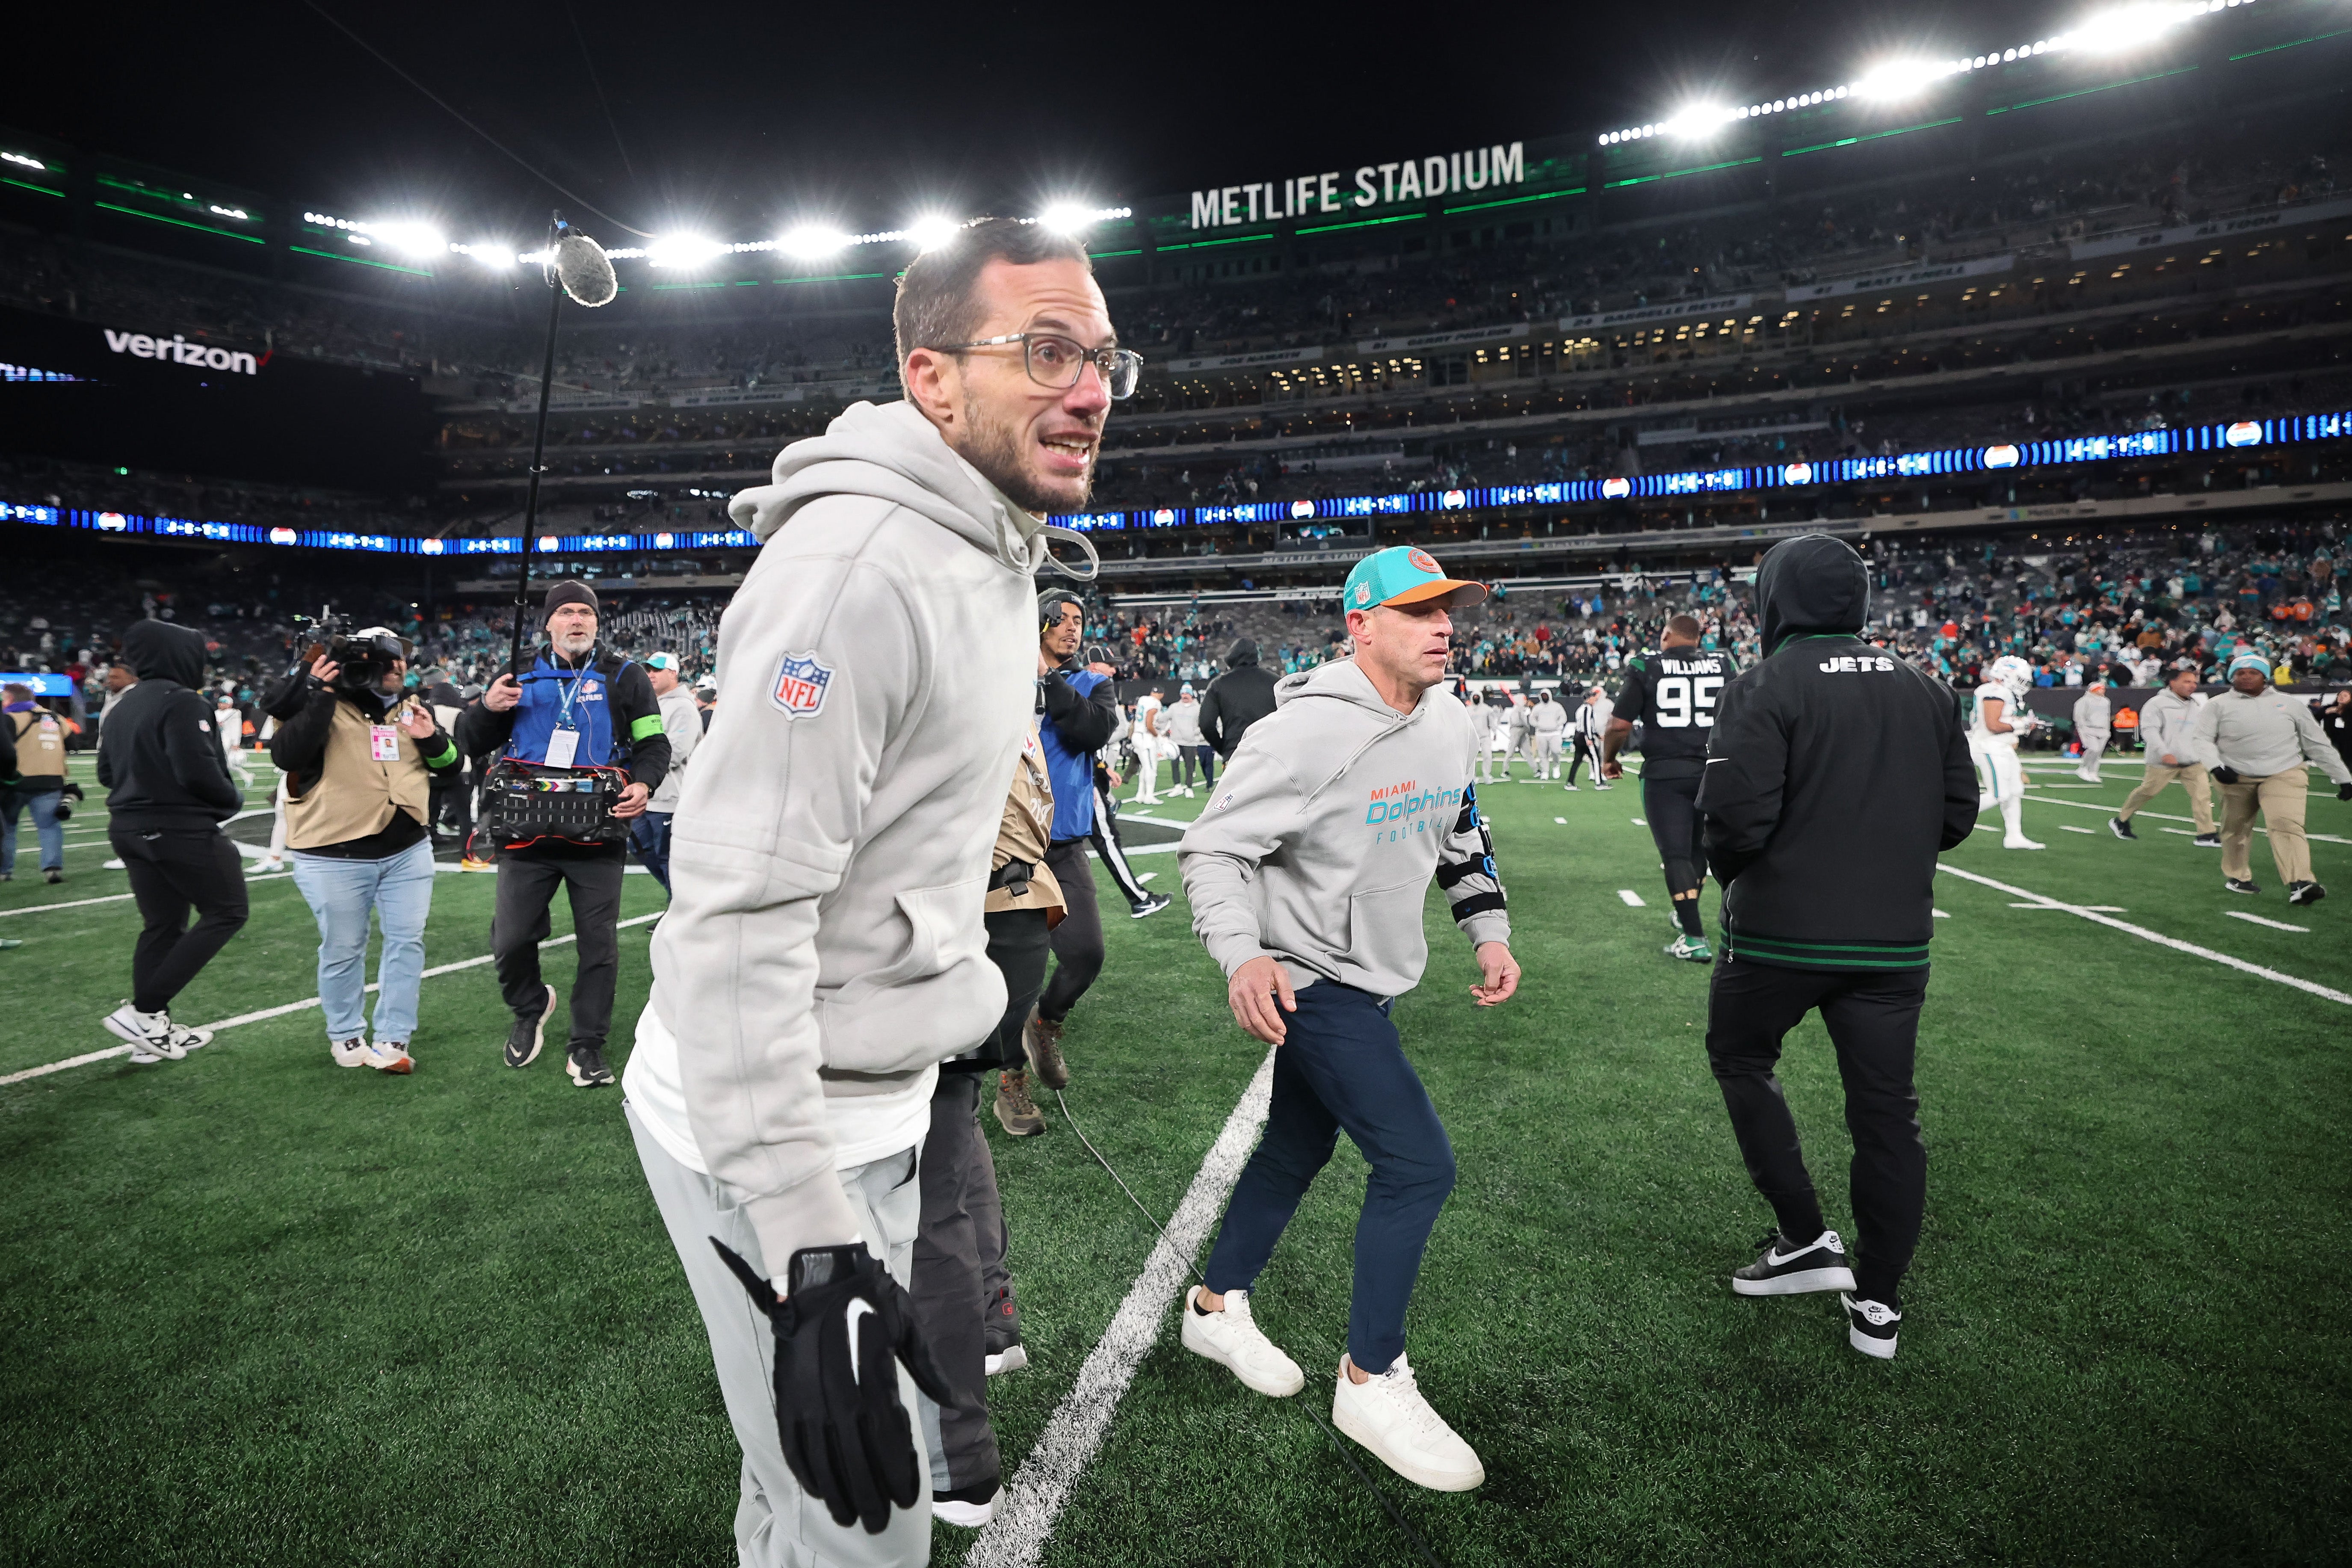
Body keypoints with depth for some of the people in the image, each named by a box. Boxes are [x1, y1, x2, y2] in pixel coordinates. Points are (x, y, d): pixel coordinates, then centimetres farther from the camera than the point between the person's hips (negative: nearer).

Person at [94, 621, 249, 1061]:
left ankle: (154, 1030, 18)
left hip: (131, 829, 9)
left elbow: (107, 773, 17)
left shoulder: (120, 704, 12)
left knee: (162, 926, 14)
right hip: (183, 830, -9)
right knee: (227, 913, 2)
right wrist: (233, 800, -5)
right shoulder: (181, 702, -16)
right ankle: (141, 1011, -2)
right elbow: (199, 772, -22)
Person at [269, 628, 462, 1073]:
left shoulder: (415, 709, 10)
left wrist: (432, 740, -7)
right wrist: (319, 697, -25)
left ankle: (393, 1040, 12)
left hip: (408, 850, 4)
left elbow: (450, 766, 14)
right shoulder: (322, 705, -5)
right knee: (343, 950, 8)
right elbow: (285, 755, -21)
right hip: (334, 857, -4)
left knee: (407, 942, 3)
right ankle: (346, 1036, 27)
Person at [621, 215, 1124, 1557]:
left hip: (869, 1107, 9)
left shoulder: (999, 561, 8)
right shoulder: (854, 567, -24)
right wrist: (811, 1247, -29)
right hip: (769, 1131, -9)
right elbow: (734, 915, -28)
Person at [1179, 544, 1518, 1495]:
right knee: (1419, 1165, -9)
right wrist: (1240, 955, -34)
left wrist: (1489, 931, 8)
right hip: (1308, 980, -9)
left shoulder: (1451, 724, 3)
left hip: (1370, 980, 9)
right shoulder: (1307, 732, -23)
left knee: (1298, 1149, 21)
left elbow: (1461, 836, 18)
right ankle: (1371, 1385, 11)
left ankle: (1217, 1308, 42)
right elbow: (1214, 846, -20)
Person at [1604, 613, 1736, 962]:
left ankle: (1694, 938, -5)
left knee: (1675, 853, 0)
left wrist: (1609, 759, 9)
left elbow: (1620, 724, -8)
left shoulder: (1646, 668, -4)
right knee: (1698, 848, 21)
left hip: (1665, 773, -4)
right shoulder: (1722, 665, 5)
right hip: (1713, 772, 4)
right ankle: (1687, 915, 39)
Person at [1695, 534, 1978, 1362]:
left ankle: (1806, 1238, 17)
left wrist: (1729, 873, 0)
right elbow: (1958, 812, 9)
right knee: (1886, 1108, 13)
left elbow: (1737, 818, -21)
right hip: (1895, 938, 5)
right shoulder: (1926, 690, 8)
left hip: (1778, 932, -5)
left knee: (1740, 1059, 19)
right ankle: (1878, 1300, 24)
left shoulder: (1765, 687, -12)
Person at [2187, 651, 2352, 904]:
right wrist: (2216, 766, -23)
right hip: (2236, 778, 0)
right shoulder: (2218, 705, 2)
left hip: (2284, 774, 0)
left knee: (2286, 824, -17)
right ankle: (2237, 877, 30)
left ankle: (2299, 885, -26)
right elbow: (2200, 738, -6)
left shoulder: (2290, 704, 8)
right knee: (2236, 829, 10)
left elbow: (2317, 743, 12)